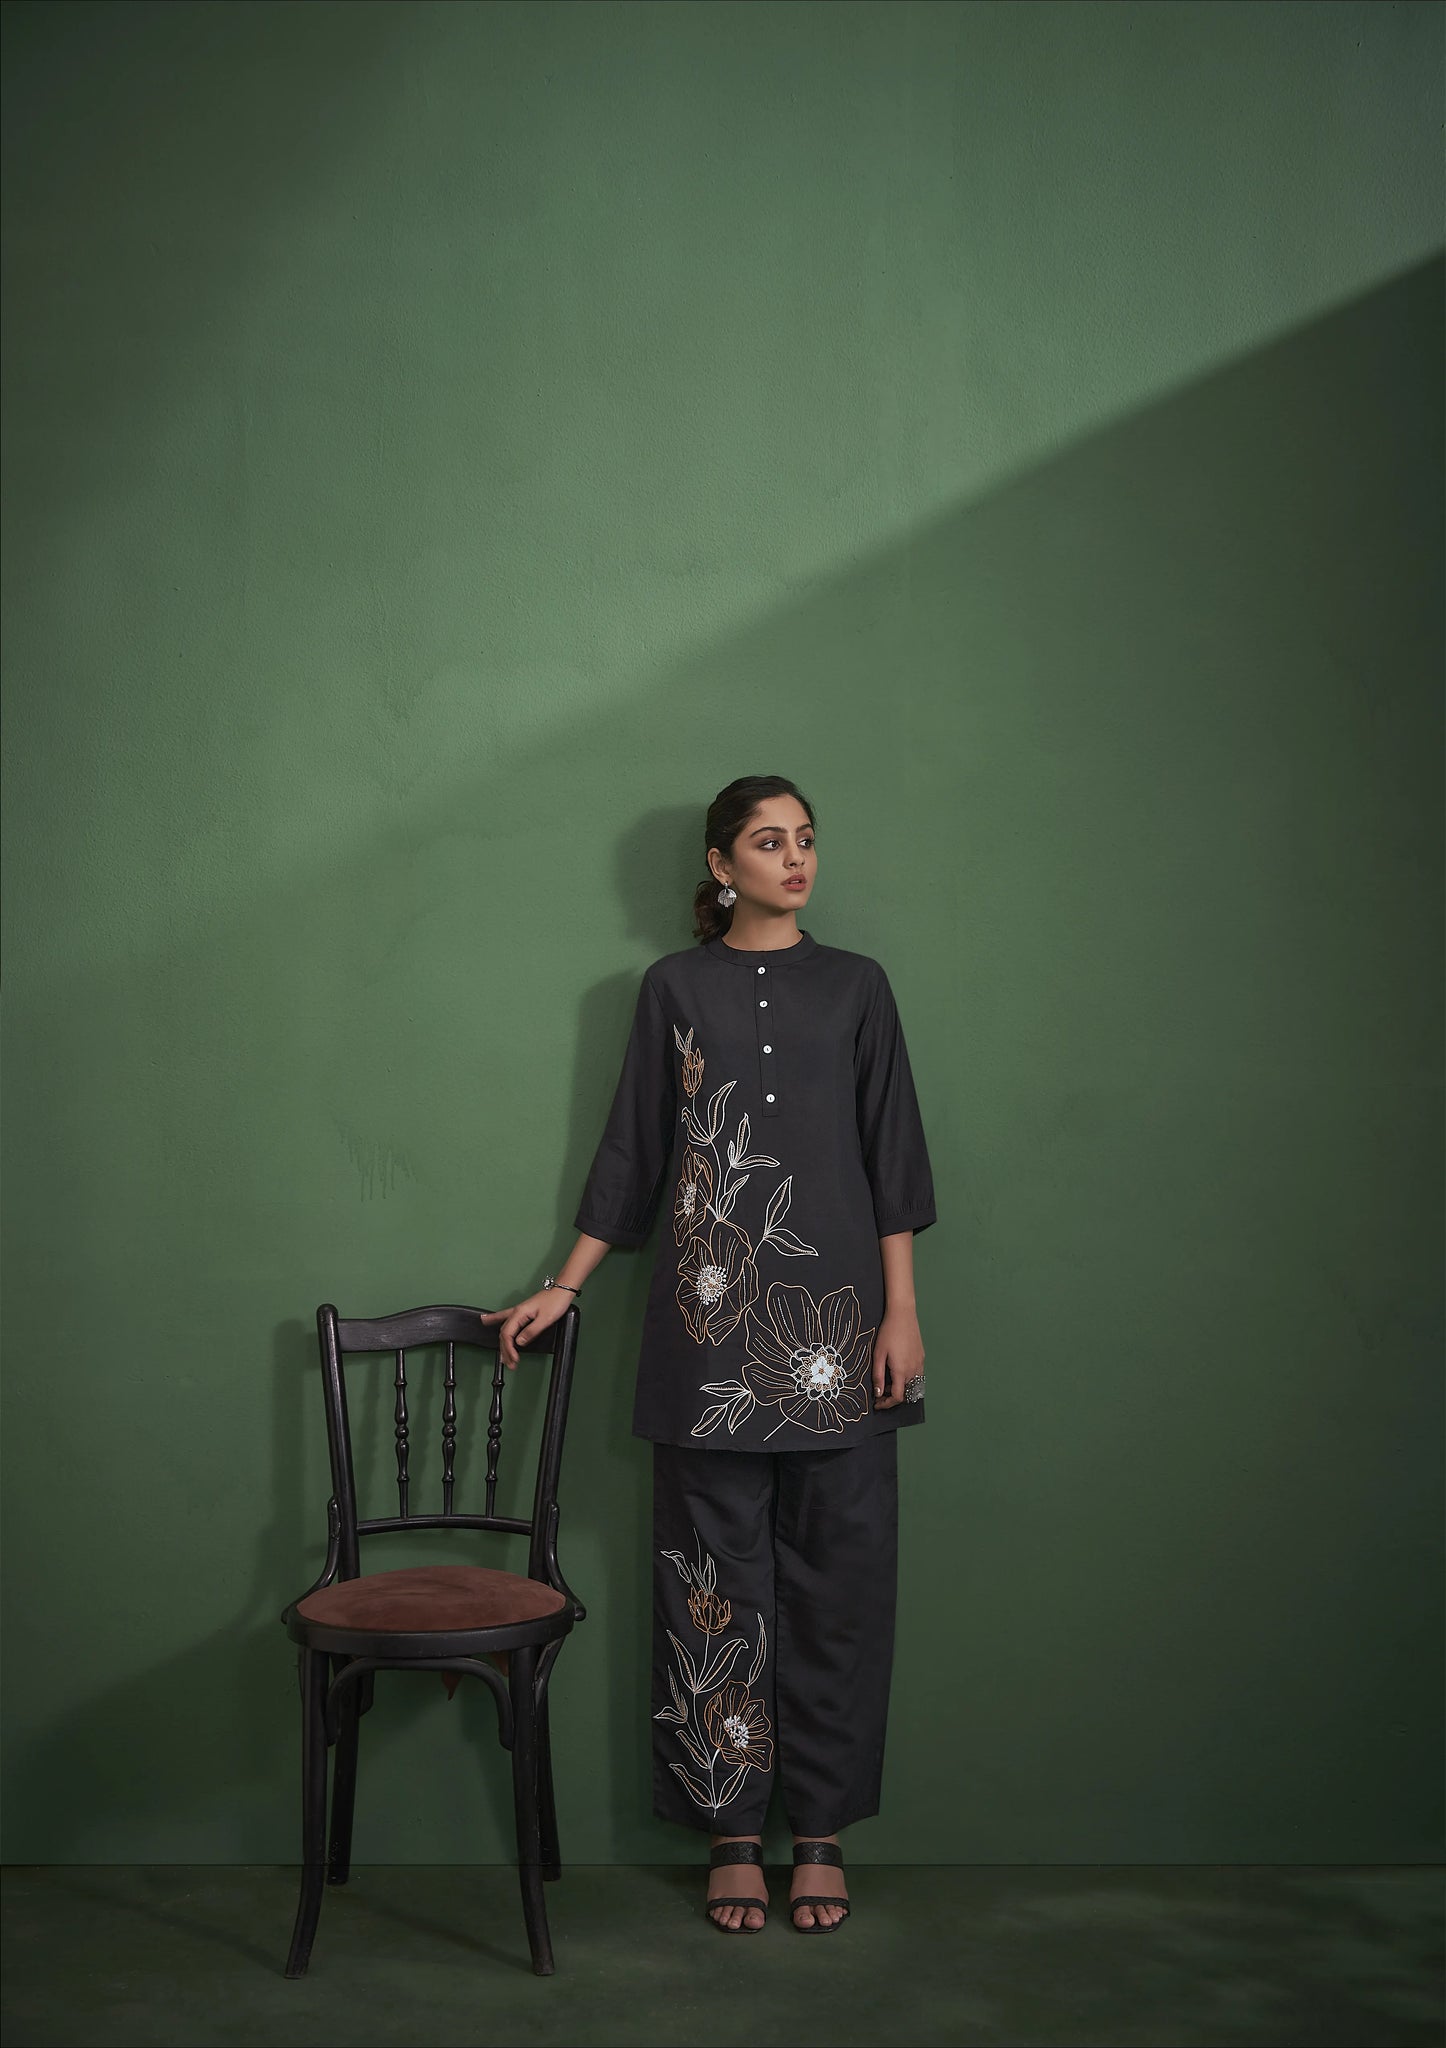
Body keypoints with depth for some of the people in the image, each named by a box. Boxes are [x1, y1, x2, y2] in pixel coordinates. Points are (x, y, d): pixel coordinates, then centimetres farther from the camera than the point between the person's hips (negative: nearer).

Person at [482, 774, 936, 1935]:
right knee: (718, 1576, 3)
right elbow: (633, 1154, 10)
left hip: (832, 1317, 1)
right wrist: (563, 1289, 8)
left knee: (835, 1571, 3)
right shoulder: (674, 987, 7)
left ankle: (823, 1832, 16)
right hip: (711, 1325, 0)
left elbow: (893, 1156, 5)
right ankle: (733, 1833, 15)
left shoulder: (855, 987, 8)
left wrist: (901, 1313, -2)